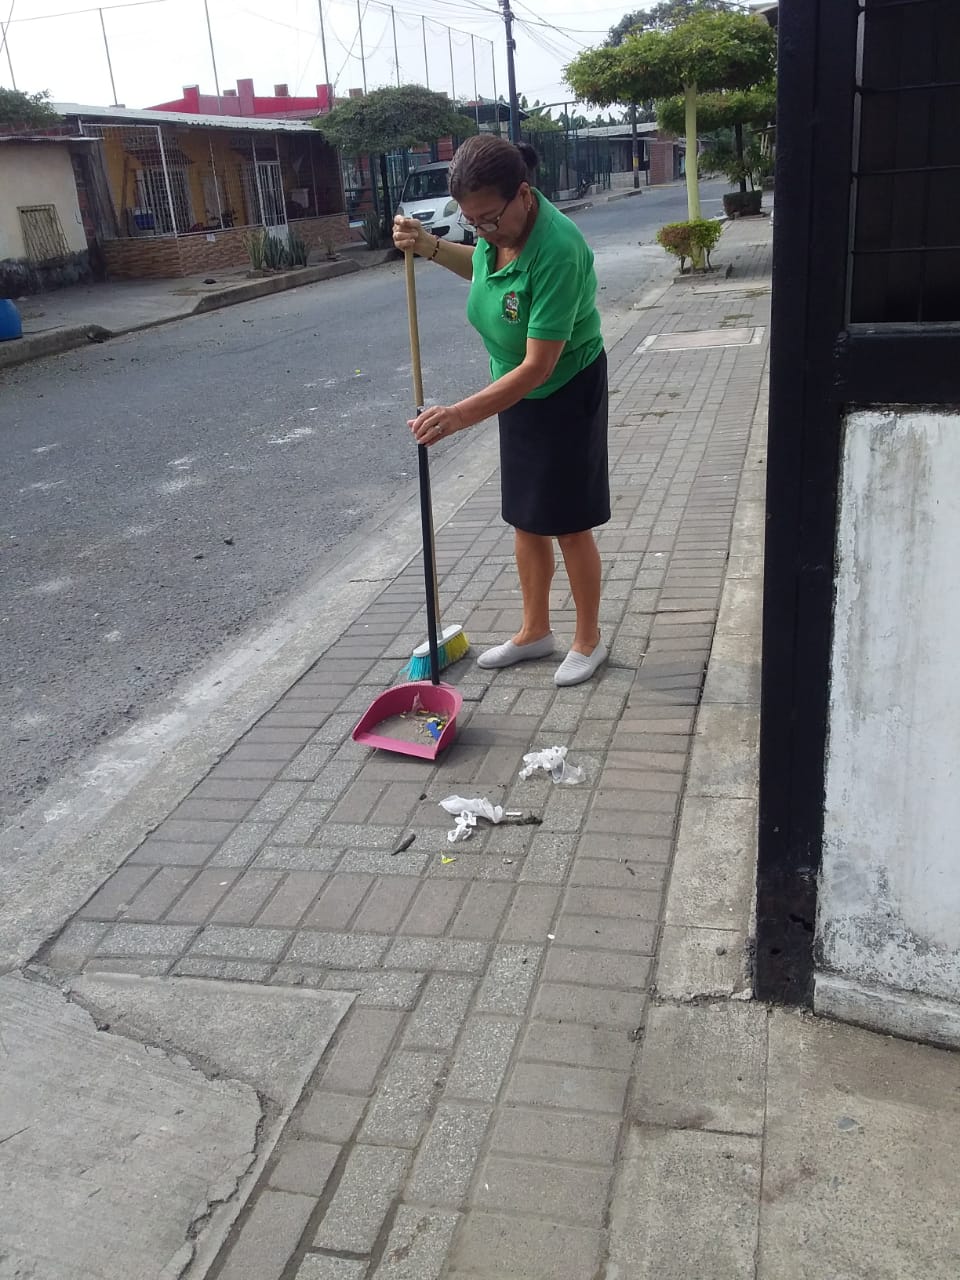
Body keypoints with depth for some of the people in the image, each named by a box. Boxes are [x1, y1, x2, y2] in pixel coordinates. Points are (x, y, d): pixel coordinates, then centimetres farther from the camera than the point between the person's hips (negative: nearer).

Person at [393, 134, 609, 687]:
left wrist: (460, 414, -38)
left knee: (569, 526, 3)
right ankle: (535, 631, 30)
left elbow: (539, 366, -34)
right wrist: (430, 246, -1)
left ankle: (589, 639, 22)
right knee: (526, 519, 15)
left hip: (566, 394, -8)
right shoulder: (499, 225, -9)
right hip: (518, 392, 8)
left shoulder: (557, 251, -33)